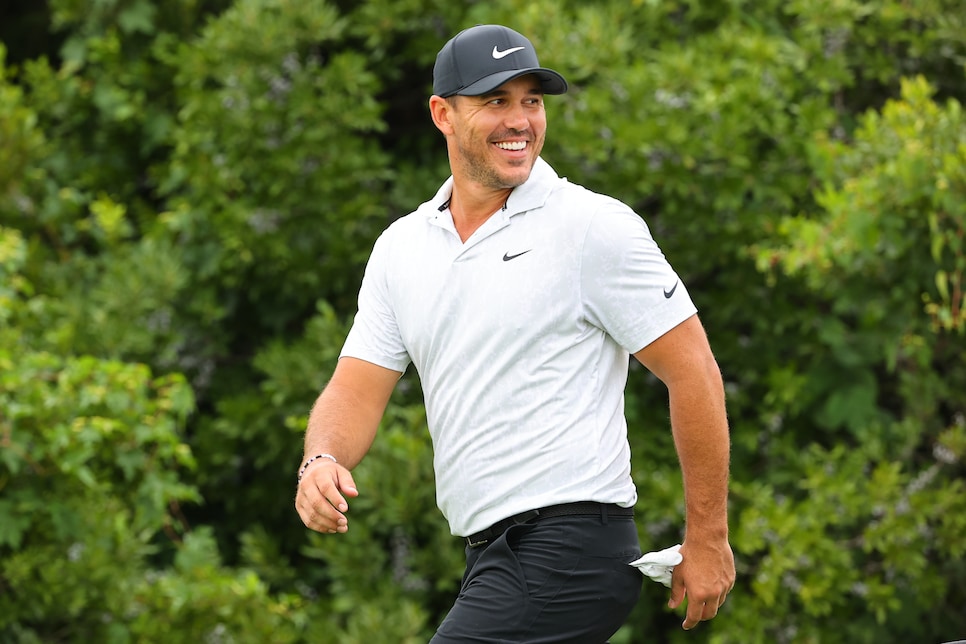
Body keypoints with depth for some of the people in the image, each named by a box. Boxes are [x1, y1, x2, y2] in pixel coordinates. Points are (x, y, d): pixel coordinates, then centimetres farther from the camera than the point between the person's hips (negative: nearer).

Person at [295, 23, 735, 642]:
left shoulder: (594, 226, -6)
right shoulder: (402, 247, 12)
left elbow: (693, 370, -6)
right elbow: (359, 387, 10)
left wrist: (707, 540, -8)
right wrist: (321, 462, -14)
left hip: (571, 540, -7)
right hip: (492, 556, 7)